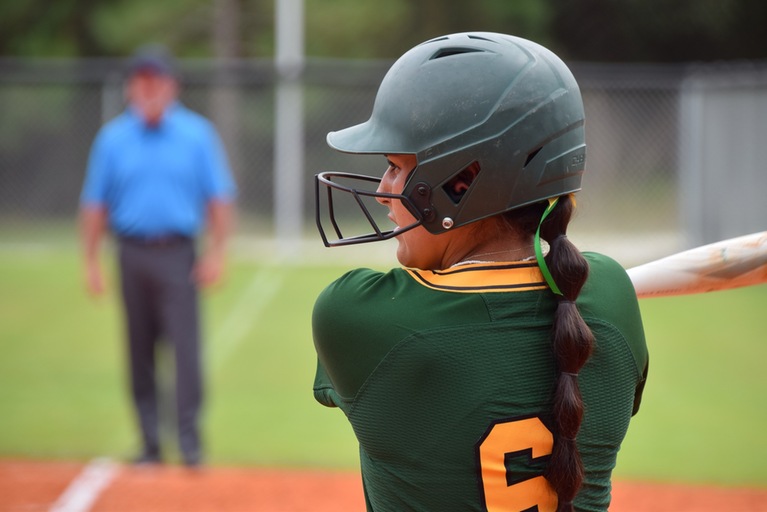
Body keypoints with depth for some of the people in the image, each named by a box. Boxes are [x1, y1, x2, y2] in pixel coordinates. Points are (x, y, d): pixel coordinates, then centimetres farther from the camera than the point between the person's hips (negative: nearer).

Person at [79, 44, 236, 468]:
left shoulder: (197, 134, 3)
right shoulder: (112, 139, 7)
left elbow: (219, 198, 4)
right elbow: (94, 204, 9)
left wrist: (216, 251, -5)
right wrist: (91, 261, 4)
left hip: (178, 257, -2)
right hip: (132, 254, 2)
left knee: (185, 344, -11)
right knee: (140, 351, 6)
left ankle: (190, 440, -12)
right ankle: (150, 443, 13)